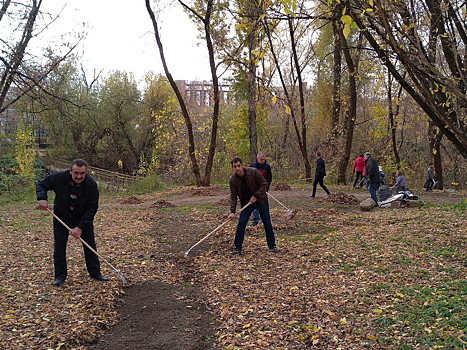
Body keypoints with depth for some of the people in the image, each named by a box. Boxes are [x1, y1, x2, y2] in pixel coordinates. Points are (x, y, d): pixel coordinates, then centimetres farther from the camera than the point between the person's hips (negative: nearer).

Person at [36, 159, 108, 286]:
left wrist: (80, 227, -26)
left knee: (90, 244, 1)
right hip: (61, 217, 0)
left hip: (83, 218, 0)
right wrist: (42, 198, -28)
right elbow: (41, 185, -7)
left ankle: (95, 272, 14)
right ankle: (60, 275, 11)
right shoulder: (59, 177, -24)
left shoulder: (91, 184, -26)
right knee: (59, 246, -1)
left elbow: (92, 208, -21)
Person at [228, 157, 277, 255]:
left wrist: (256, 196, -21)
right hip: (246, 203, 2)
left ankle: (272, 246, 17)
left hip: (261, 200, -2)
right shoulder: (232, 179, -12)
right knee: (241, 224, -5)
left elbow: (264, 184, -13)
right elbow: (233, 195, -10)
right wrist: (232, 211, -18)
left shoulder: (253, 172, -20)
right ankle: (237, 248, 7)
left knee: (267, 224, 3)